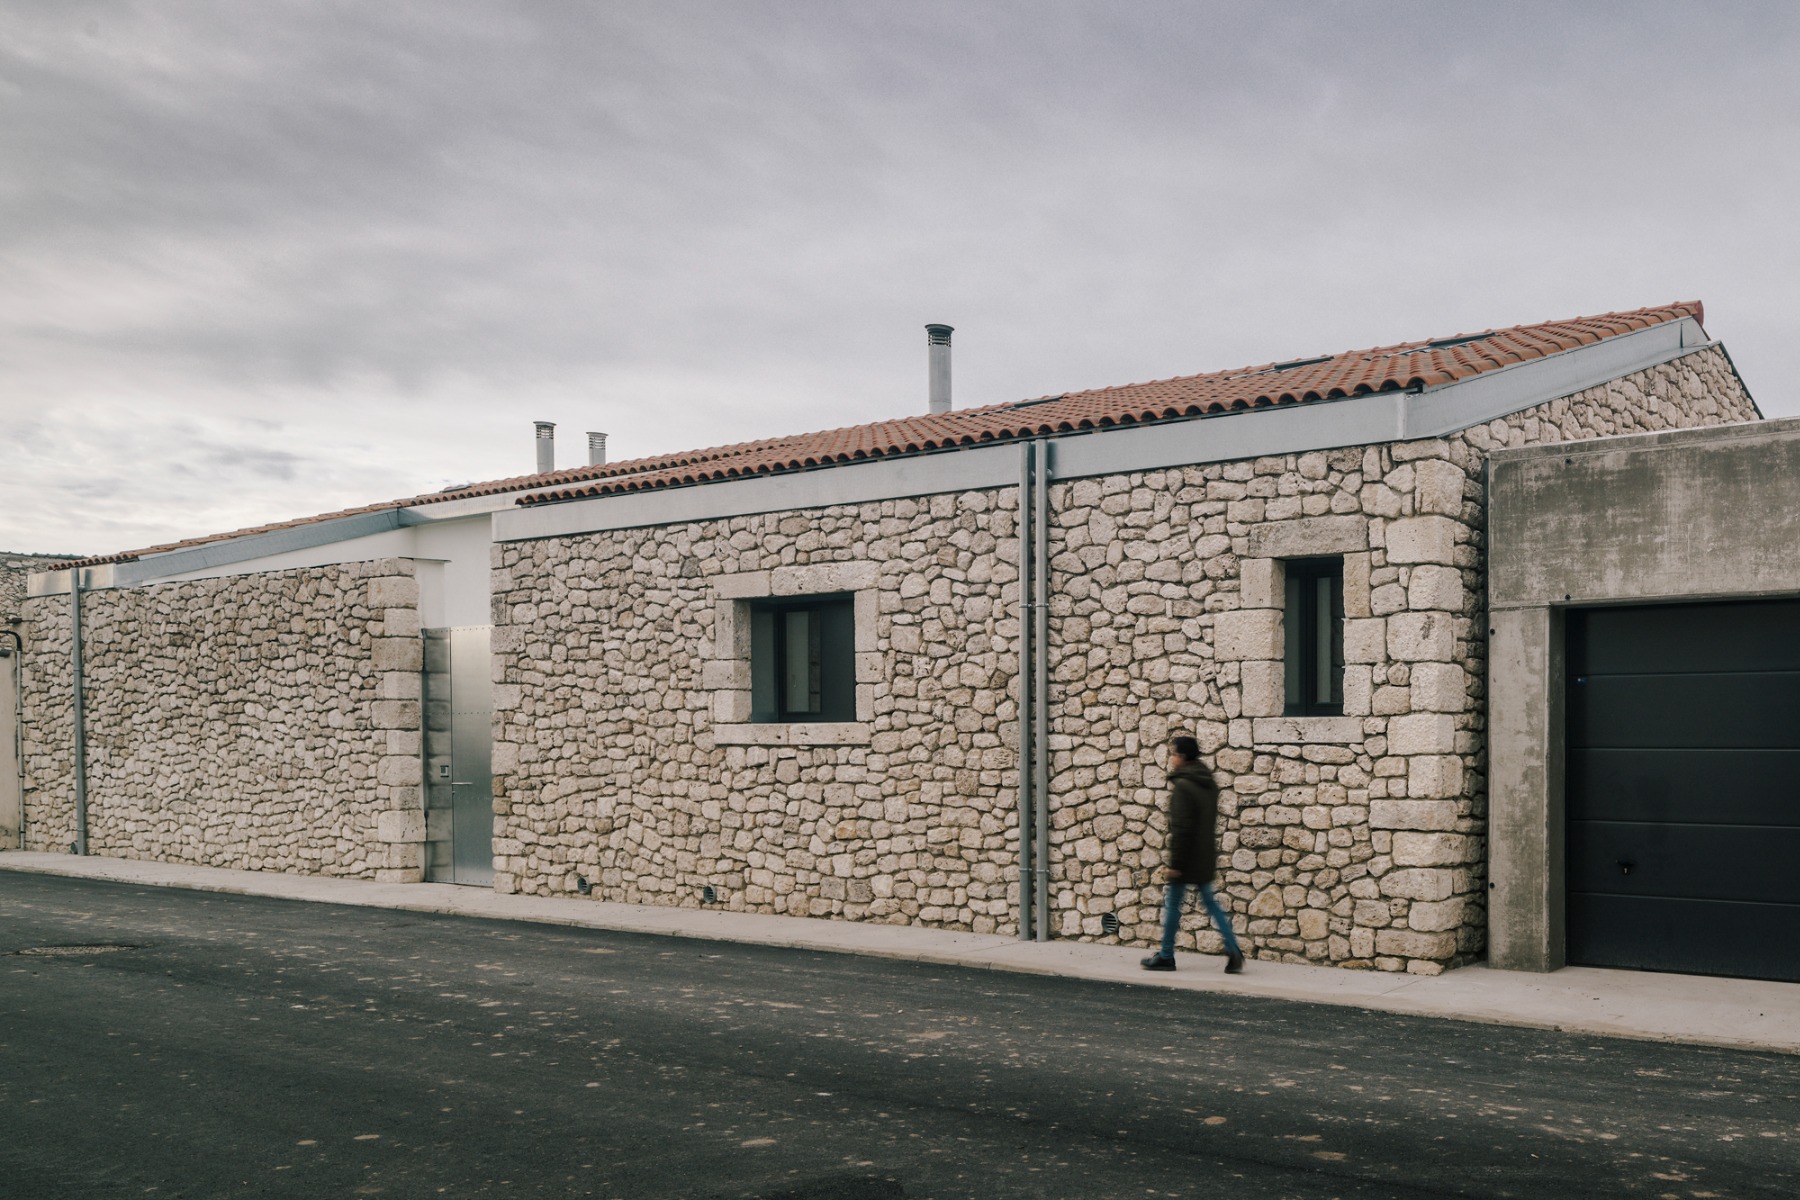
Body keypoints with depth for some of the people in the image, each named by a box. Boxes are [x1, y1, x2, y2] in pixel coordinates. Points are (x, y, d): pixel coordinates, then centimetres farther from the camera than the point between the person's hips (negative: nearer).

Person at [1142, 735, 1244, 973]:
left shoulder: (1182, 786, -17)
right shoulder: (1209, 784, 10)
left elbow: (1180, 828, -21)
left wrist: (1174, 863, -18)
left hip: (1186, 858, -8)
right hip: (1205, 858, 8)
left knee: (1172, 903, 4)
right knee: (1211, 903, 12)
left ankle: (1166, 956, 12)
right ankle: (1233, 951, 5)